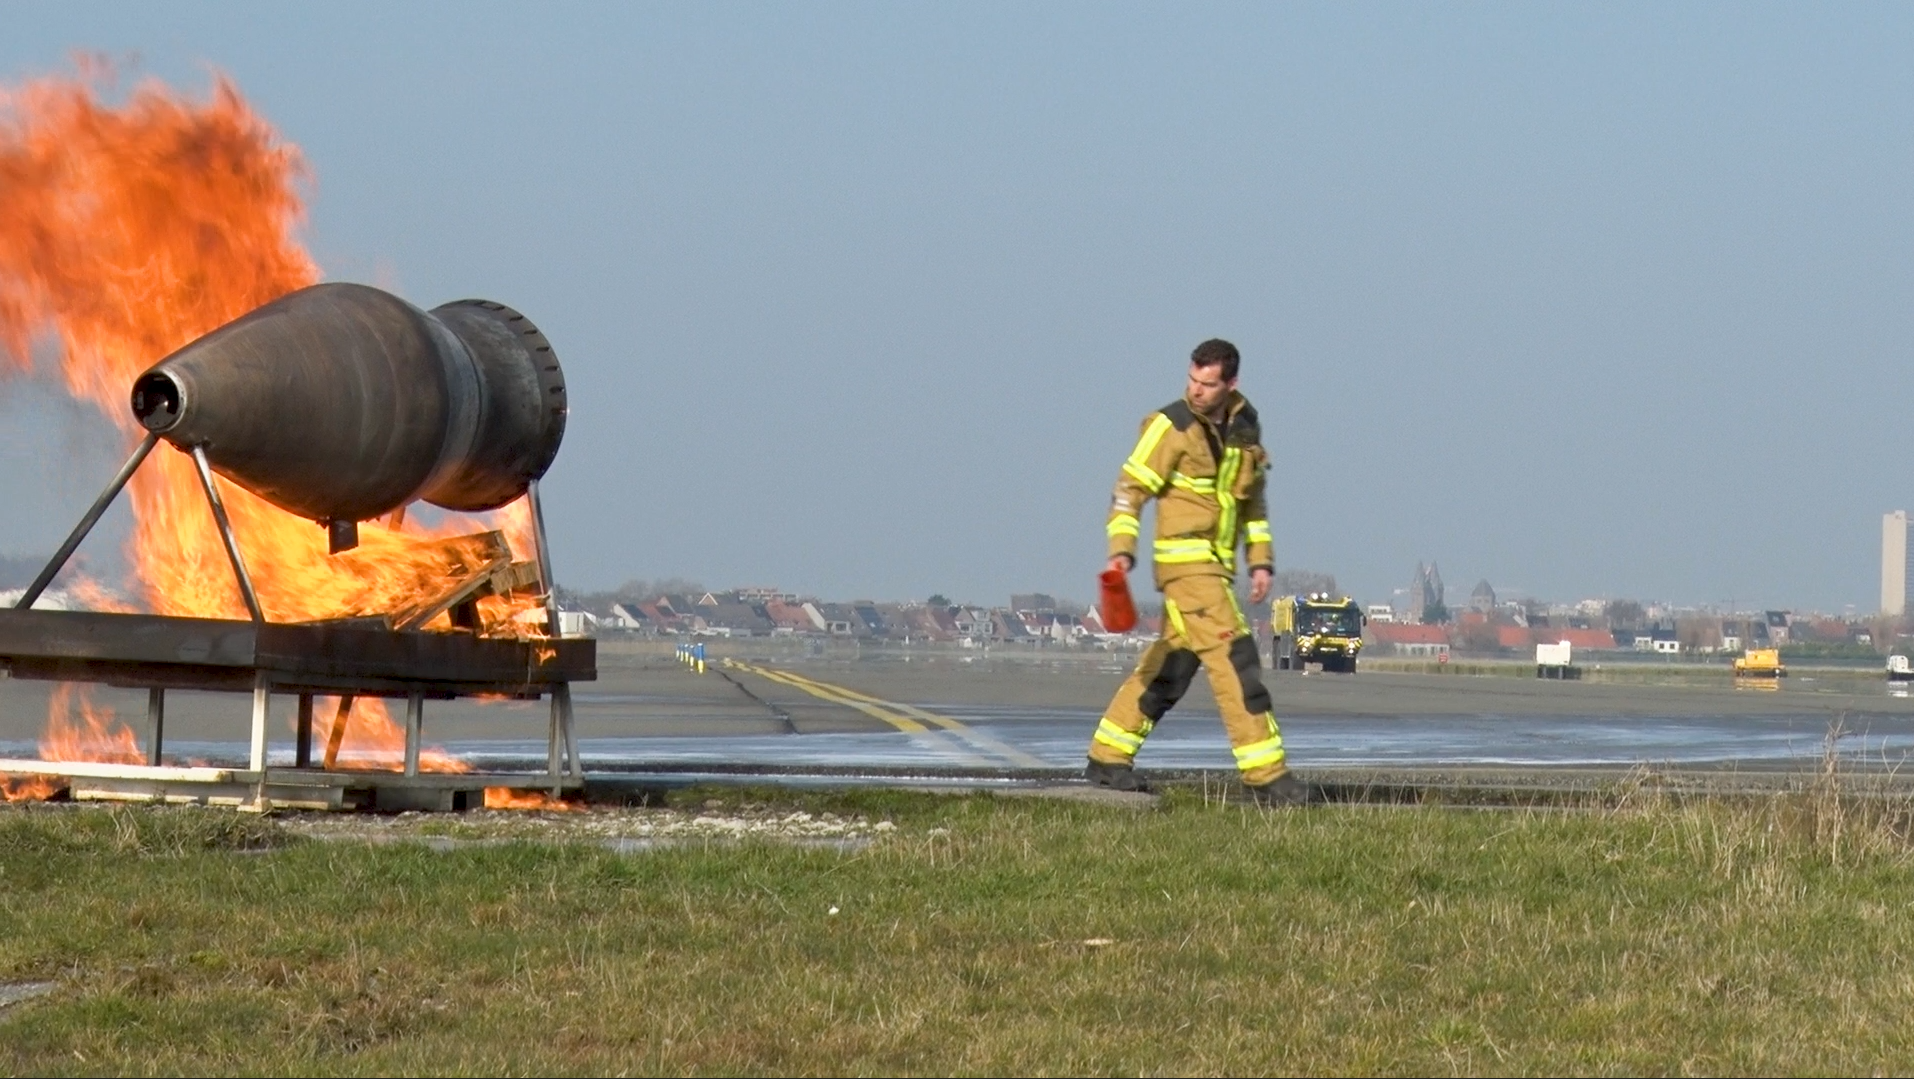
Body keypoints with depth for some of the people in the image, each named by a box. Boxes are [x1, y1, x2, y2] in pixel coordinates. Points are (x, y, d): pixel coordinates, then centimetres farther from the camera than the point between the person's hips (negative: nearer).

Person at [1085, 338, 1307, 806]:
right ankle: (1265, 775, -14)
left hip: (1216, 565, 8)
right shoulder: (1172, 426, -9)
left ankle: (1108, 757, 21)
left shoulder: (1245, 426, 11)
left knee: (1171, 666, 11)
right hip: (1186, 561, -8)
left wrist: (1260, 559, 14)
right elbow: (1130, 489, -11)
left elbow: (1253, 497, 21)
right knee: (1234, 660, -13)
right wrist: (1122, 551, -22)